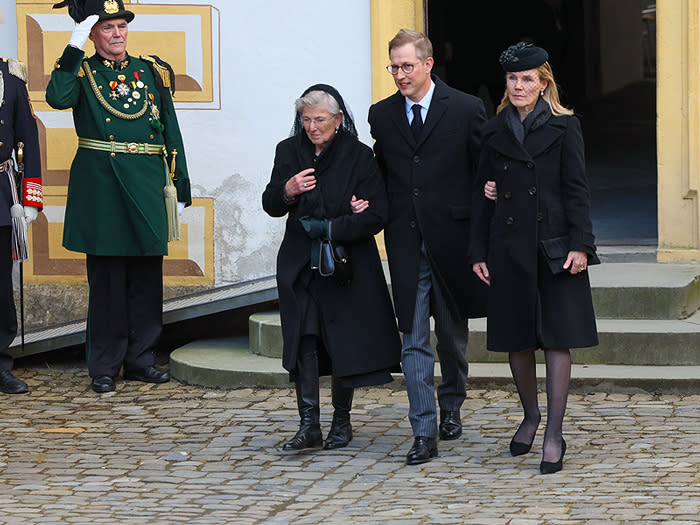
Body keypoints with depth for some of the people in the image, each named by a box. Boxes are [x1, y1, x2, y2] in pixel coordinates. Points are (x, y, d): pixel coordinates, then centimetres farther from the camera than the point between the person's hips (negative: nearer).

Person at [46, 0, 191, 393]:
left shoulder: (153, 72, 11)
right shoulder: (81, 72, 2)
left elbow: (172, 134, 12)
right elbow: (58, 98, -22)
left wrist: (180, 188, 7)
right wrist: (75, 47, -19)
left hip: (147, 188, 3)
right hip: (101, 190, -3)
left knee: (147, 276, 7)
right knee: (106, 279, 0)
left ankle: (141, 359, 17)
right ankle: (105, 367, 7)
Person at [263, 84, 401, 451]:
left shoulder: (359, 157, -5)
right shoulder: (289, 152, 6)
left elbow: (376, 216, -8)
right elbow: (270, 206, 10)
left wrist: (329, 229, -13)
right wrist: (287, 191, -11)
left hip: (347, 265, -2)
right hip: (301, 266, 2)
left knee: (344, 345, 1)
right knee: (303, 341, -9)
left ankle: (341, 420, 17)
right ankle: (309, 425, -9)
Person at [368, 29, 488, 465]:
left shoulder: (466, 109, -3)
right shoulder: (381, 115, 7)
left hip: (451, 238, -1)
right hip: (406, 244, 1)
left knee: (453, 333, 14)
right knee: (414, 341, -4)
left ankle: (451, 407, 37)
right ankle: (424, 433, -5)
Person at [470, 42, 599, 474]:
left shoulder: (564, 127, 1)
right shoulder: (496, 132, 10)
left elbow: (577, 189, -2)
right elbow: (484, 195, 12)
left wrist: (580, 245, -11)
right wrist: (479, 252, 7)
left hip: (554, 245, -3)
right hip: (509, 249, 3)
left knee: (557, 337, -5)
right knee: (517, 339, 8)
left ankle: (554, 434, -4)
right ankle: (531, 417, 29)